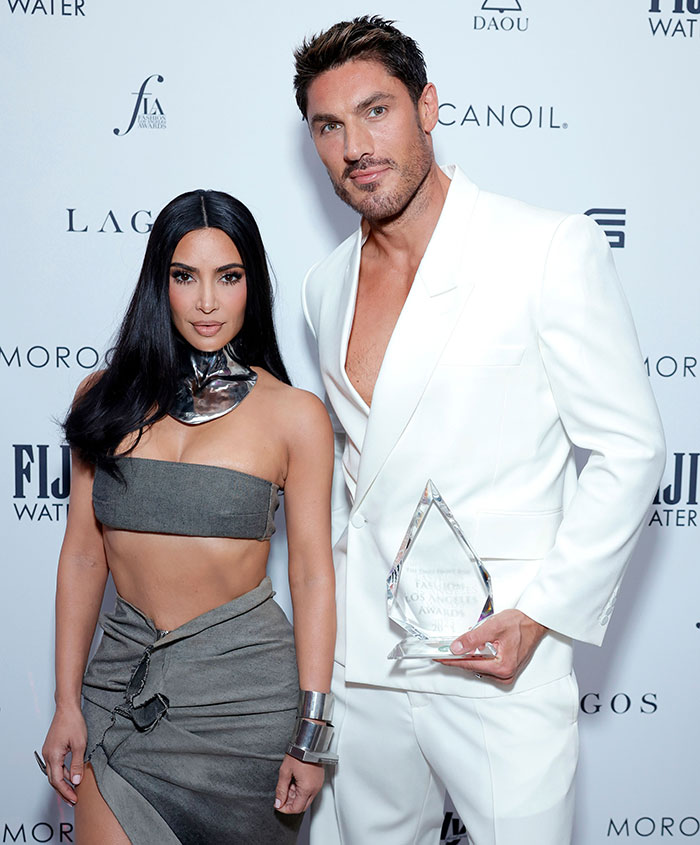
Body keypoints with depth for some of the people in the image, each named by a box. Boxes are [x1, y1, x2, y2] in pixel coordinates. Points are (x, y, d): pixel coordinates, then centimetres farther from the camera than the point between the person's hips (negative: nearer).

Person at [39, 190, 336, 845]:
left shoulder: (294, 414, -3)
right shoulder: (106, 398, 4)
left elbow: (311, 576, -3)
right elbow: (82, 554, 5)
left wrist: (311, 732, -6)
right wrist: (67, 704, 4)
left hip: (243, 682, -2)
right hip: (125, 677, 2)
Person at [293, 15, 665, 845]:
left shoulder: (552, 249, -10)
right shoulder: (326, 284, 8)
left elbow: (631, 450, -8)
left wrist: (536, 616, -14)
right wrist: (329, 608, 14)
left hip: (500, 664, -5)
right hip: (358, 661, 5)